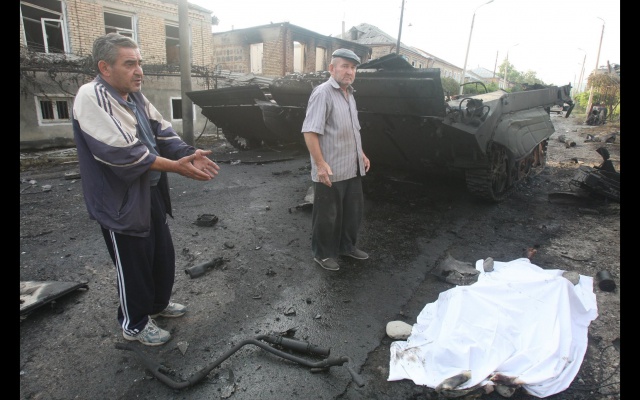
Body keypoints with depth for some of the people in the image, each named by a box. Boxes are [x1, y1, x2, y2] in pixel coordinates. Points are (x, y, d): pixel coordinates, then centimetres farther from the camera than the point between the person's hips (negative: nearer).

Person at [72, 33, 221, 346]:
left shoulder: (136, 97, 8)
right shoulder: (91, 97, -18)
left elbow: (163, 133, 6)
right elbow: (122, 153, -27)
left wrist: (189, 154, -13)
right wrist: (176, 166, -25)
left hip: (151, 194, 8)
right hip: (121, 201, -8)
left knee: (163, 254, 20)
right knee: (133, 266, 7)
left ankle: (158, 303, 44)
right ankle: (134, 324, 30)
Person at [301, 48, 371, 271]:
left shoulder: (349, 94, 14)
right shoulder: (322, 93, -14)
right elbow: (310, 131, -21)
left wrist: (361, 154, 21)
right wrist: (321, 164, -25)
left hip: (353, 168, 9)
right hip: (331, 171, -9)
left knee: (353, 210, 18)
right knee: (327, 215, 5)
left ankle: (347, 246, 37)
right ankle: (322, 253, 23)